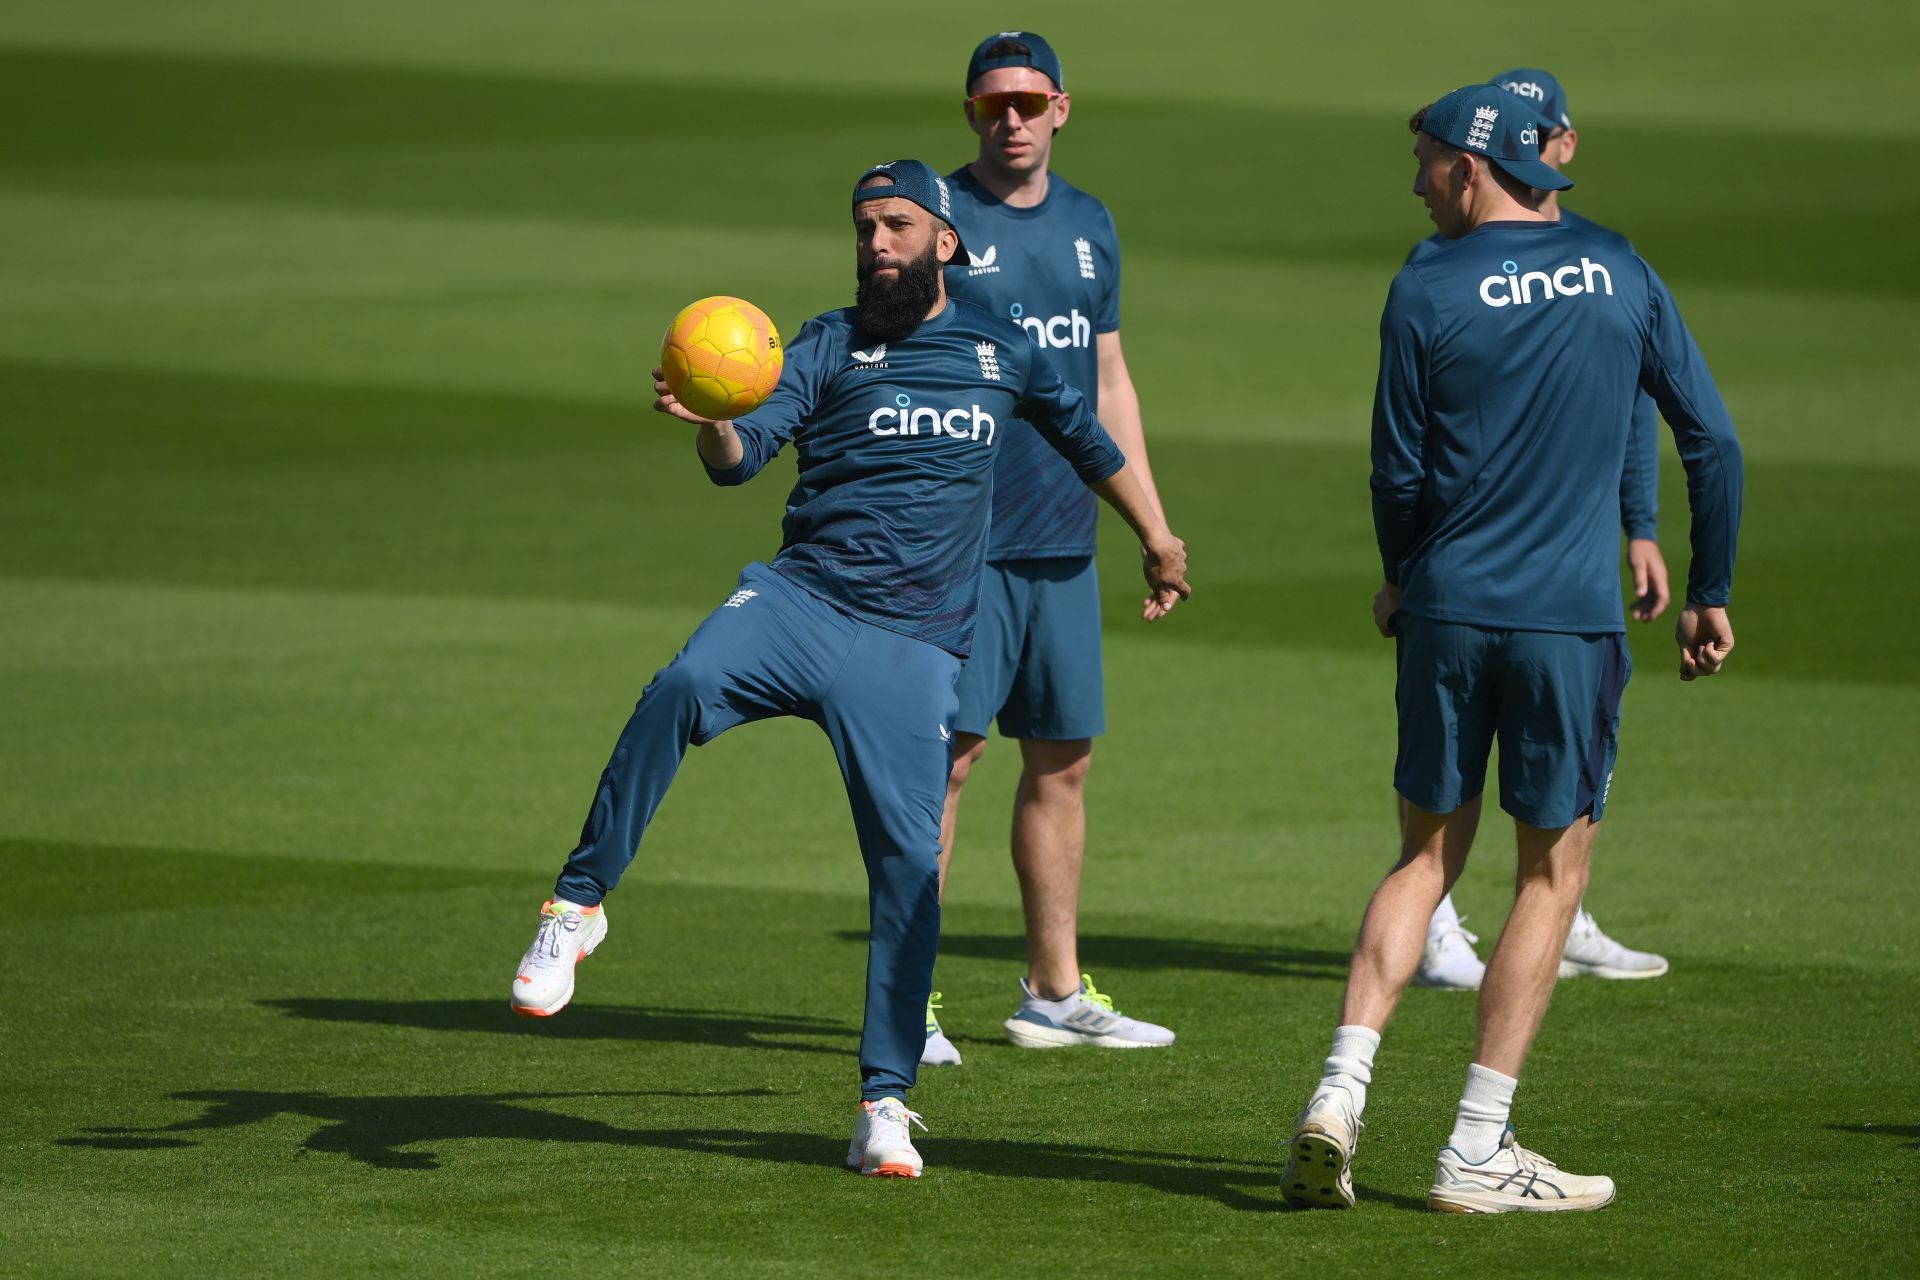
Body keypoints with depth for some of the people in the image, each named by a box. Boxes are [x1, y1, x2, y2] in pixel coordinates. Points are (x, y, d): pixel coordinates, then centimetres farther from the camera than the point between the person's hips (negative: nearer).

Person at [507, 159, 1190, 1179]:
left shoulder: (1000, 352, 15)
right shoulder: (828, 348, 7)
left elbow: (1084, 436, 34)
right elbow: (742, 455, -9)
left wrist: (1156, 539, 45)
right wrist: (711, 423, -33)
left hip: (912, 646, 1)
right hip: (797, 599, -1)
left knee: (909, 858, -9)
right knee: (680, 690, -32)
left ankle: (885, 1099, 1)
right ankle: (579, 903, -22)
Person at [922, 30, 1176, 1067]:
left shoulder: (1089, 225, 14)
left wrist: (1156, 528, 17)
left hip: (1062, 541, 6)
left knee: (1062, 758, 9)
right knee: (948, 749, -9)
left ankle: (1054, 995, 18)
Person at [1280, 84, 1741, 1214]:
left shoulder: (1425, 294, -3)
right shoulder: (1621, 276, 2)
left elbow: (1400, 473, 2)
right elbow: (1712, 441, 3)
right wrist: (1709, 595, 12)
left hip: (1447, 612, 1)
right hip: (1572, 615, -1)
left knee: (1428, 855, 14)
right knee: (1554, 869, 7)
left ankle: (1340, 1096, 0)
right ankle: (1479, 1153, 3)